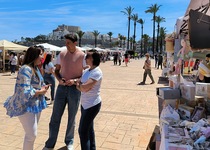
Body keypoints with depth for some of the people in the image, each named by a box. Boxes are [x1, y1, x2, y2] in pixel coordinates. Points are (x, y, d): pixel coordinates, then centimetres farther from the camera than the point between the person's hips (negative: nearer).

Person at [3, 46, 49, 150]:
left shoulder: (35, 68, 8)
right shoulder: (26, 69, -22)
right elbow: (25, 92, -28)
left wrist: (43, 87, -1)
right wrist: (40, 91, -16)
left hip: (35, 104, 9)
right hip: (26, 106, -9)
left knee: (31, 133, 20)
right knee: (32, 134, -3)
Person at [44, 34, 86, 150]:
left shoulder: (82, 56, -8)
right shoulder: (62, 54, 3)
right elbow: (56, 70, 11)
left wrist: (75, 80, -19)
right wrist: (59, 79, -10)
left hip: (75, 89, -2)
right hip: (61, 87, 3)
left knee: (71, 118, 11)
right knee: (55, 117, 8)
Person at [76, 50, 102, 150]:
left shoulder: (97, 72, -21)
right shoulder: (86, 71, 6)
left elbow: (84, 87, -27)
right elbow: (78, 84, 5)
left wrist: (79, 85, -7)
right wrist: (81, 86, -16)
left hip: (92, 105, -9)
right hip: (85, 104, 9)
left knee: (83, 130, 0)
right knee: (89, 128, 21)